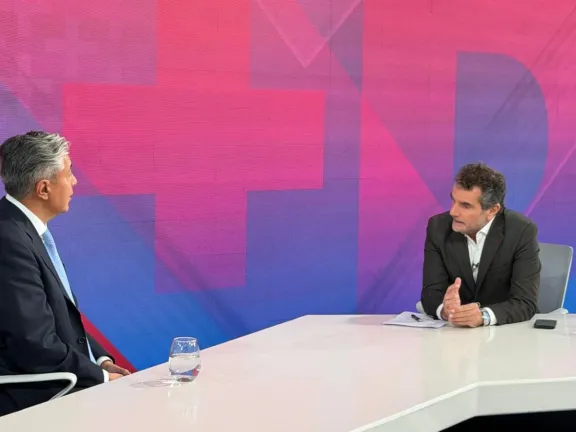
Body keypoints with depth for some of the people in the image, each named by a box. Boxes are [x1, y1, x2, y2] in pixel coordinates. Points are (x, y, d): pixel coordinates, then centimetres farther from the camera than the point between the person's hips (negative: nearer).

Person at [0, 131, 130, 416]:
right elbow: (37, 346, -22)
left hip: (66, 386, 9)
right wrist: (102, 377, -11)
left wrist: (101, 360, 4)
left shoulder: (26, 230, 9)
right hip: (34, 399, -9)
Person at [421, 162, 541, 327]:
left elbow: (526, 303, -19)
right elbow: (431, 292, -10)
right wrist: (445, 309, -32)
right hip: (455, 329, 2)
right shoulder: (438, 227, -6)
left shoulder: (522, 232, -14)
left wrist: (484, 315, -36)